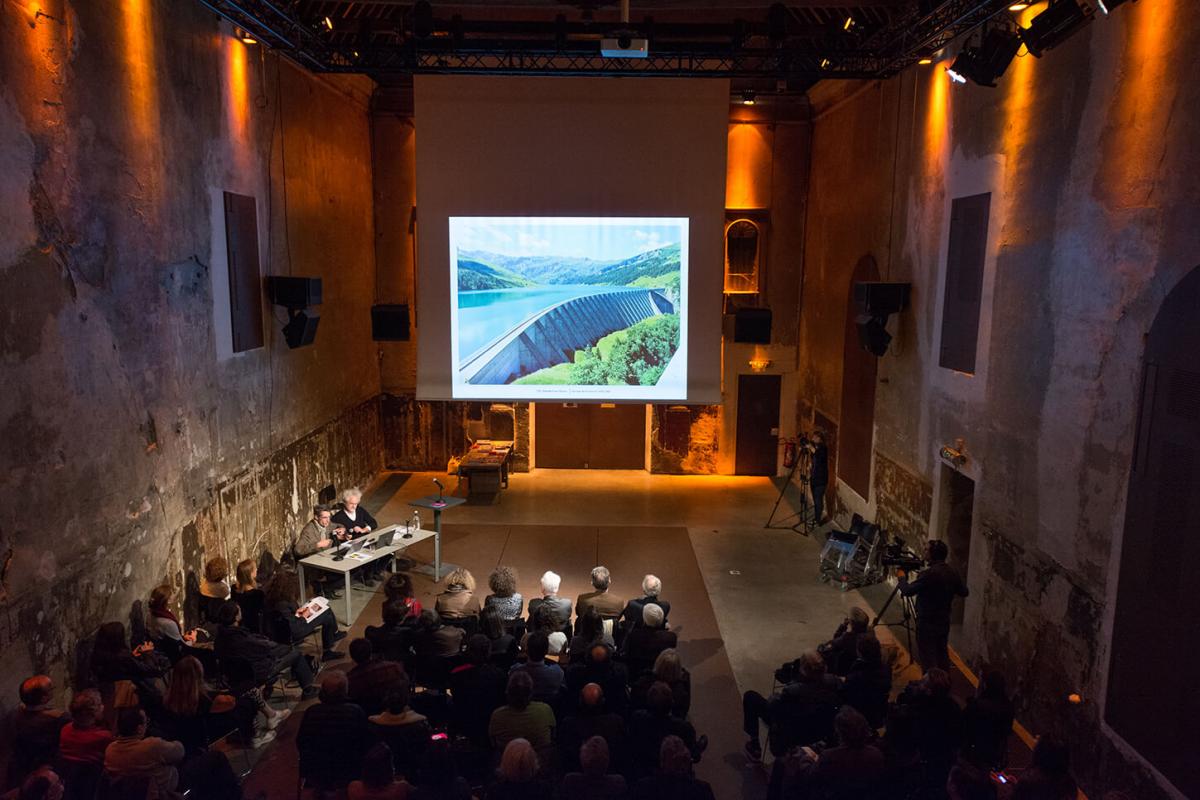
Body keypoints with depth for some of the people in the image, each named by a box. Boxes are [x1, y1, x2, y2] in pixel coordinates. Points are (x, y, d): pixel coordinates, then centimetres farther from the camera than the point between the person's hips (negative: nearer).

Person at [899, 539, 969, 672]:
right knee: (942, 655, 19)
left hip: (927, 624, -7)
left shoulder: (928, 574, -24)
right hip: (944, 622, 7)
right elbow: (964, 592, 12)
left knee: (927, 658, 0)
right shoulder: (953, 572, -1)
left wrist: (902, 577, -1)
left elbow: (907, 591, -18)